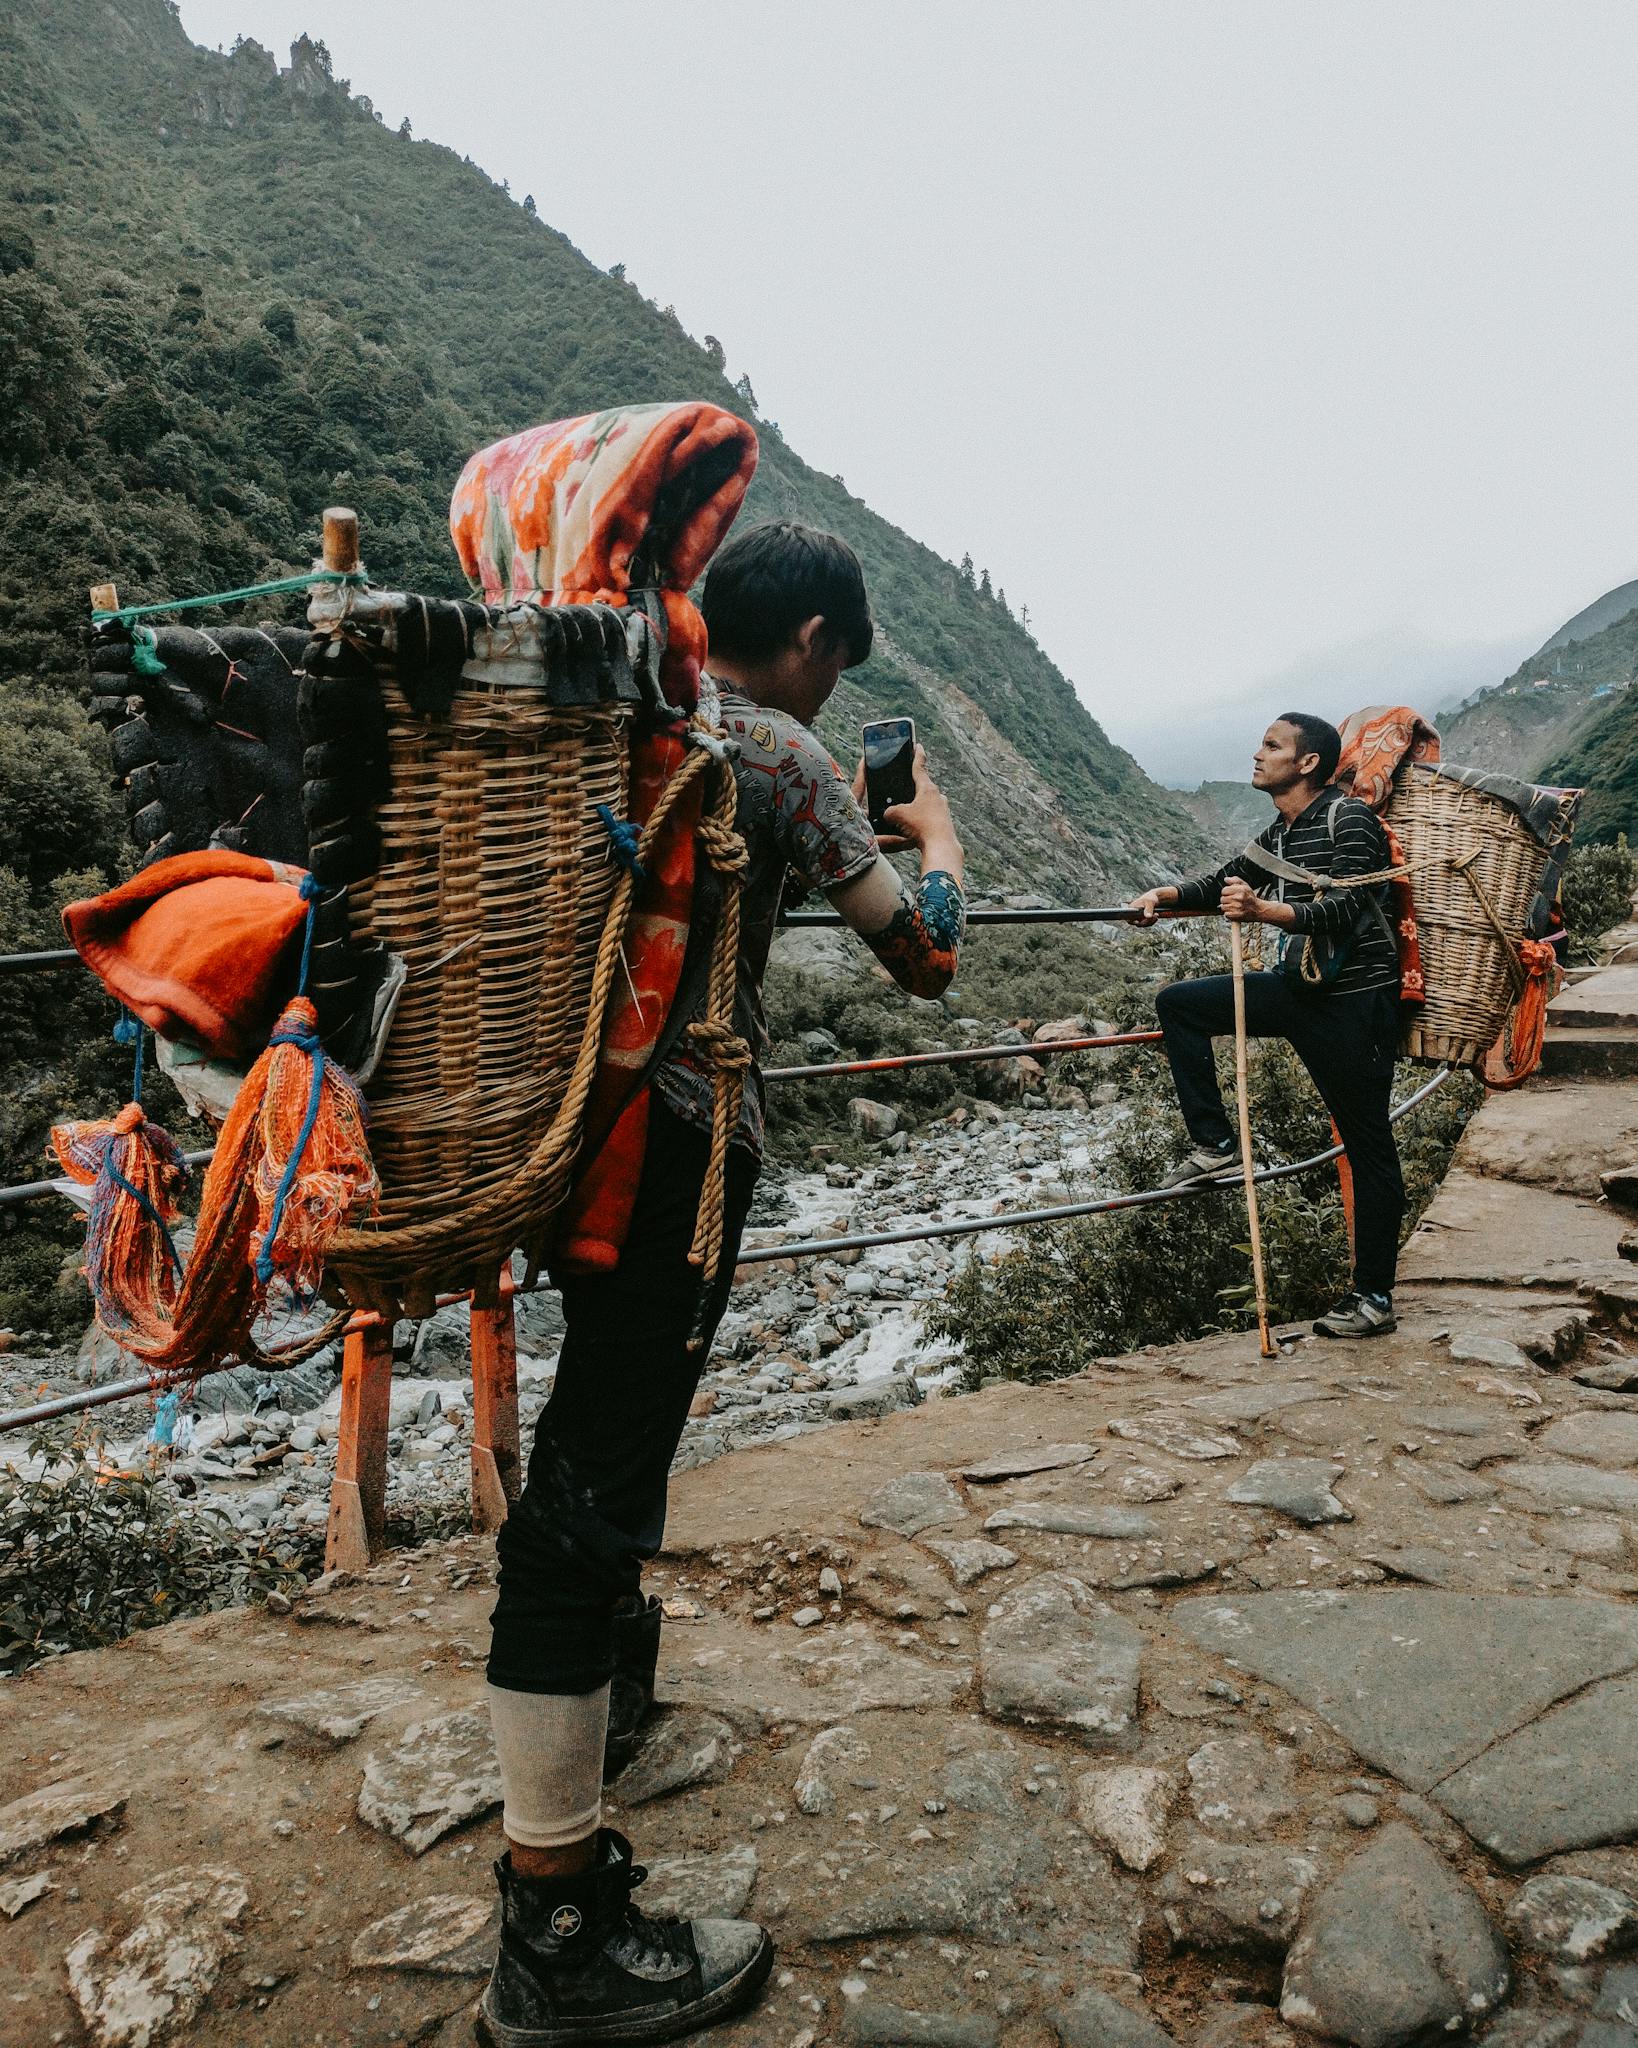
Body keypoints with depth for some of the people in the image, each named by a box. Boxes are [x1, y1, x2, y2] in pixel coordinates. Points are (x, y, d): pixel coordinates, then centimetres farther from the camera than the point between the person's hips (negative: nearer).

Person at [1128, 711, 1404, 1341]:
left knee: (1367, 1146, -2)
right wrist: (1168, 895, -1)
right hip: (1298, 988, 8)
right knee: (1179, 1002, 2)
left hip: (1354, 1000, -8)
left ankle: (1374, 1297, 7)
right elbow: (1226, 881, 17)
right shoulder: (1277, 836, 12)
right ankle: (1215, 1145, 5)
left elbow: (1345, 909, -25)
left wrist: (1264, 911, -40)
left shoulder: (1350, 819, -14)